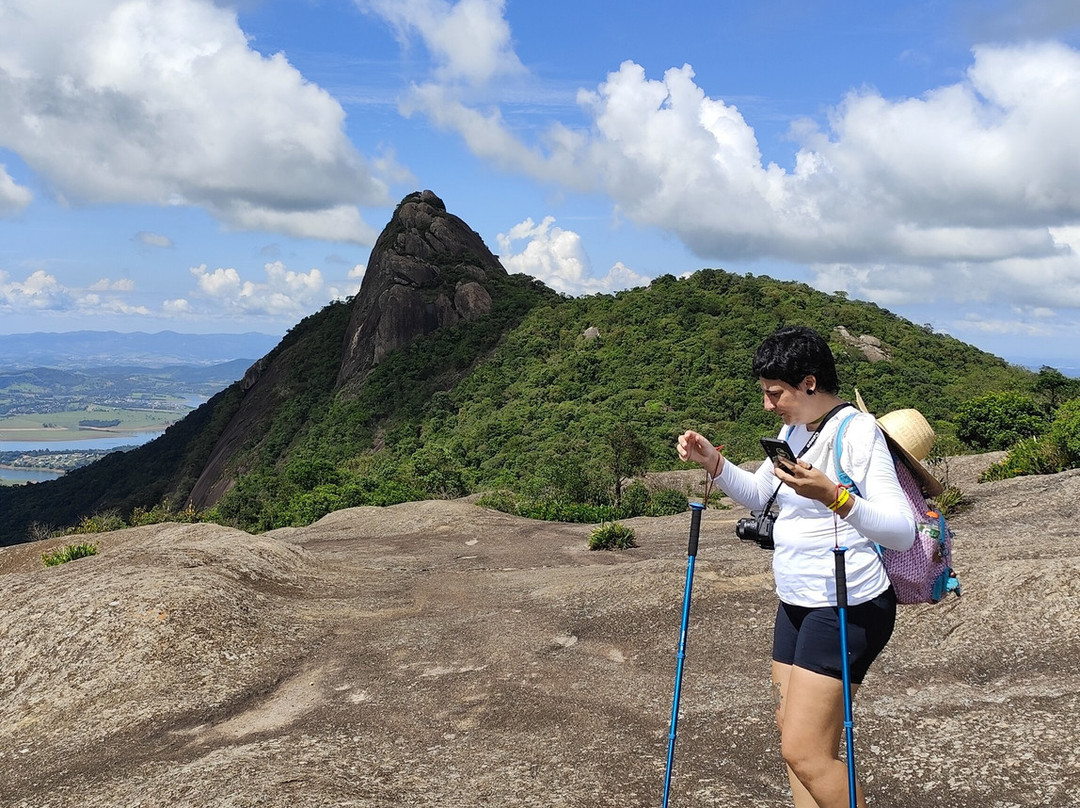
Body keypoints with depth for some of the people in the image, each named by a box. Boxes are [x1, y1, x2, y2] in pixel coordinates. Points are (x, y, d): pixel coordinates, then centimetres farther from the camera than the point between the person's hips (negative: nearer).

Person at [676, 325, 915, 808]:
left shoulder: (857, 432, -16)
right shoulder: (794, 430, 10)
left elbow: (902, 532, -24)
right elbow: (758, 495, 24)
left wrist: (834, 496, -41)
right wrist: (712, 462, 6)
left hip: (849, 607, -9)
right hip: (798, 604, 9)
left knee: (804, 752, -11)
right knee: (794, 736, 13)